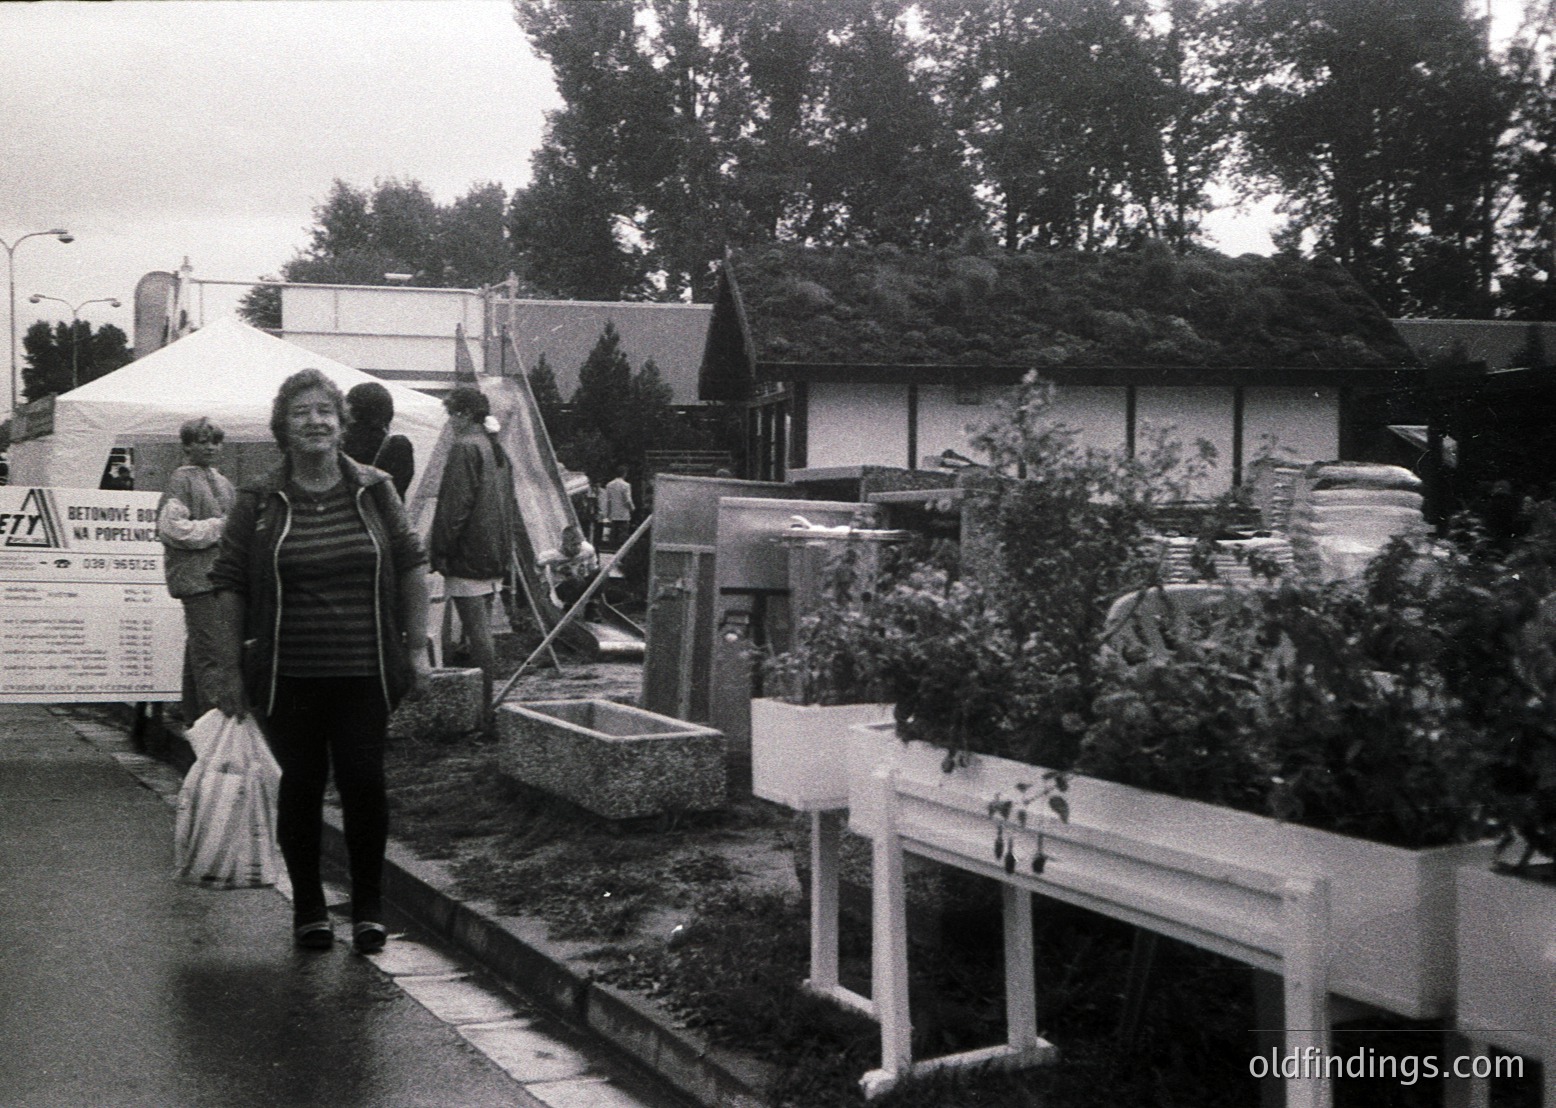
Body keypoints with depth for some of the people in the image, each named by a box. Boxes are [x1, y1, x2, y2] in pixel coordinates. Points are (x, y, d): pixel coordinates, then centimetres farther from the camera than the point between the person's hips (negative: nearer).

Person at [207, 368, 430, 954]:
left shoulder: (374, 490, 6)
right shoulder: (258, 501, 1)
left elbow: (411, 567, 10)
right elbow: (230, 586, 2)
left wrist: (417, 648, 5)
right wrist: (231, 670, -1)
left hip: (364, 674, 1)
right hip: (287, 678, -1)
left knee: (365, 782, -2)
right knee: (302, 784, 4)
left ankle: (368, 907, 13)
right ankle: (308, 908, 18)